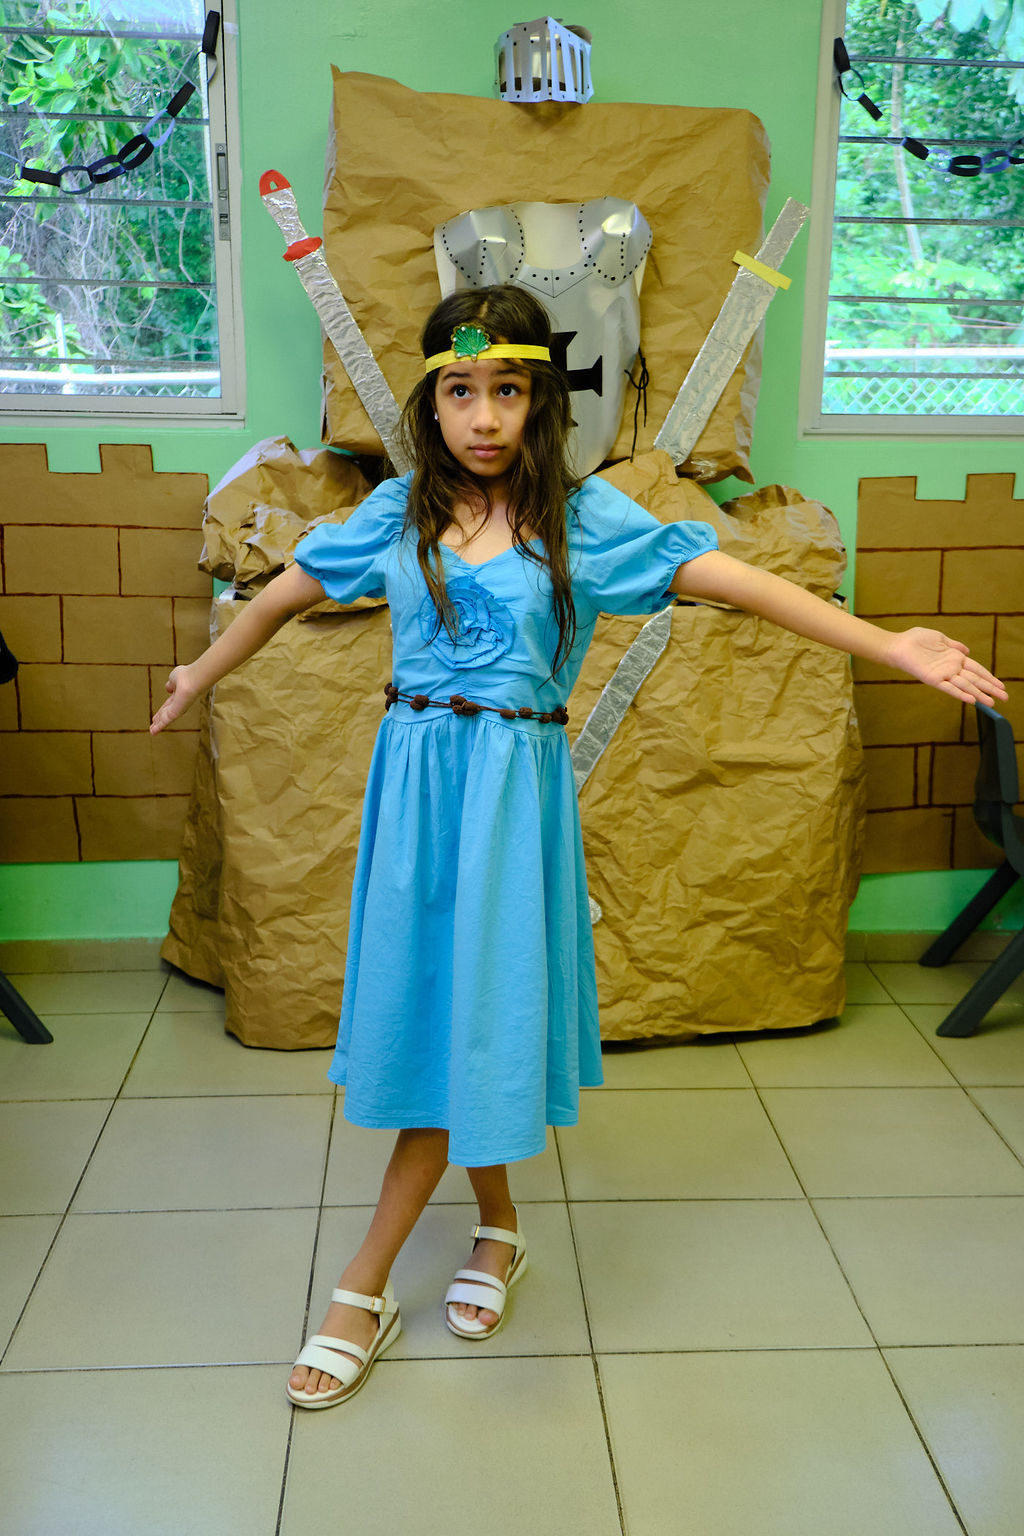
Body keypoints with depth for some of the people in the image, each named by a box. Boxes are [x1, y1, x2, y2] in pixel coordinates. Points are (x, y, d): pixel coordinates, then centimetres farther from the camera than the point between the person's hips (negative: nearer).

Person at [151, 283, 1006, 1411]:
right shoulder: (397, 513, 4)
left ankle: (363, 1290, 10)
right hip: (416, 776, 3)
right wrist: (199, 679, 29)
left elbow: (734, 581, -9)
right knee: (426, 1006, 7)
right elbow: (280, 597, 17)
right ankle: (498, 1227, 30)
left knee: (470, 1015, -2)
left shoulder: (582, 517, -4)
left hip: (514, 784, -3)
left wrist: (891, 647, -16)